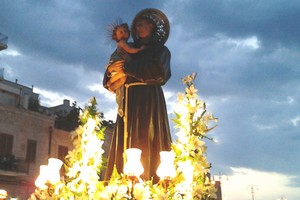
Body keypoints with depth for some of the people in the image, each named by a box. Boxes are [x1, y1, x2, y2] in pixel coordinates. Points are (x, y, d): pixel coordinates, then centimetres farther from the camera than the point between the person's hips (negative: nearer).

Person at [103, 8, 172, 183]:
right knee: (128, 143, -6)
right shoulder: (130, 50, 23)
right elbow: (110, 82, 19)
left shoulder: (161, 50, 14)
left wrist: (126, 68, -6)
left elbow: (157, 72, -8)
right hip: (130, 101, 4)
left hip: (149, 101, -4)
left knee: (148, 142, -14)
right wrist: (111, 70, -4)